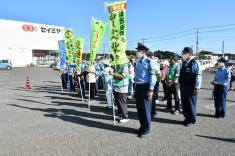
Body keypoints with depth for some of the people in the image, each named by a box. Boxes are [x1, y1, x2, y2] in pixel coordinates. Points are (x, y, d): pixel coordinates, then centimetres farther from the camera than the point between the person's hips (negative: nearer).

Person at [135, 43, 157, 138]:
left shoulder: (149, 62, -10)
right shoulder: (138, 62, 13)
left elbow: (153, 77, -14)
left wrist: (151, 90, -18)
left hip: (145, 87, -7)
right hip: (138, 87, 8)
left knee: (146, 109, 2)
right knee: (139, 108, 13)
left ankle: (146, 129, 16)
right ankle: (142, 126, 29)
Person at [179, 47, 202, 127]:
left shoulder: (195, 63, -11)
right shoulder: (183, 63, 13)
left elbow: (198, 76, -15)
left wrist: (196, 87, -18)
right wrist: (180, 85, 16)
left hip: (191, 88, -7)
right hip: (183, 87, 7)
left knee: (191, 104, 3)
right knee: (184, 104, 13)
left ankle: (192, 120, 17)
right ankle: (187, 118, 28)